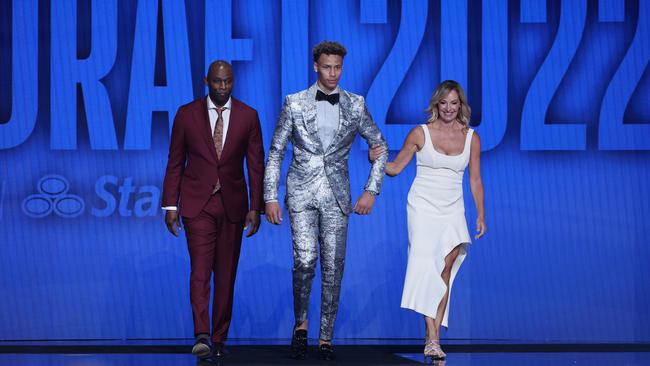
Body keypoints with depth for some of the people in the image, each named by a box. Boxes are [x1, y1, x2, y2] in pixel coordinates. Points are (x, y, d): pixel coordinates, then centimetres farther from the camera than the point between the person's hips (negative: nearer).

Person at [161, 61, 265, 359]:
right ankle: (201, 337, -21)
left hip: (232, 203, 2)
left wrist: (256, 207, -2)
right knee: (200, 270, -14)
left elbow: (256, 164, 3)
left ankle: (219, 338, 16)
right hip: (197, 203, -2)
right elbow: (175, 163, 3)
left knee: (226, 274, 7)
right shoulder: (187, 114, 0)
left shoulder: (248, 116, 2)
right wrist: (170, 205, -2)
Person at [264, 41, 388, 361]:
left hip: (336, 196, 2)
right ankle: (301, 323, 7)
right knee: (305, 261, -17)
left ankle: (326, 338, 11)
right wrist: (270, 197, -2)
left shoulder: (355, 105, 5)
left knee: (333, 268, 1)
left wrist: (371, 190, 3)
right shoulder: (295, 103, 2)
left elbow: (380, 146, 13)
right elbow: (275, 152, 5)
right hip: (302, 193, -2)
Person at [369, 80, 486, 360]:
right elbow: (396, 168, 6)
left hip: (452, 210, 3)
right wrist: (376, 159, -12)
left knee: (448, 262, -13)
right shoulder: (420, 133, 2)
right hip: (423, 206, -3)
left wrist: (481, 215, 9)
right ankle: (432, 338, -21)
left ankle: (433, 334, -8)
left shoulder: (471, 137, 8)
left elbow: (475, 179, 13)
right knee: (427, 262, -17)